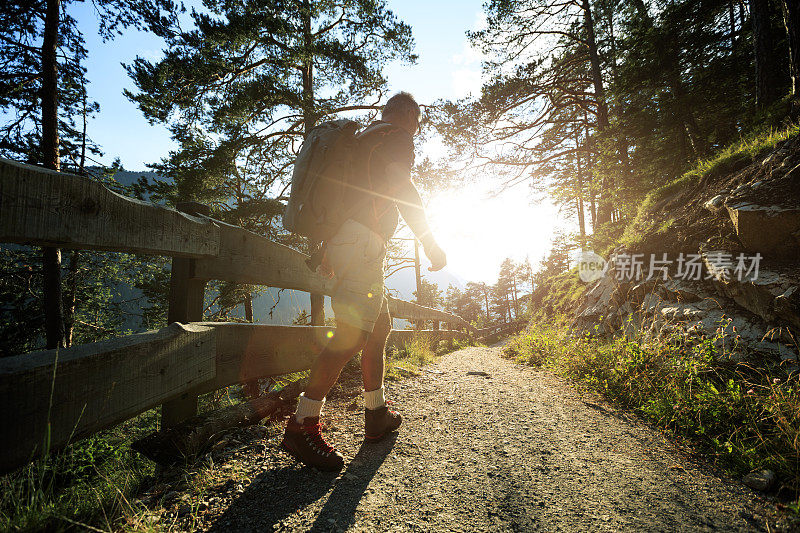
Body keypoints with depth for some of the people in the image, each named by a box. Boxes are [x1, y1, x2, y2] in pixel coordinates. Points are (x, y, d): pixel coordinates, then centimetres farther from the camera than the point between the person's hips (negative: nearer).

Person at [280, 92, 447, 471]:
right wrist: (429, 241, -10)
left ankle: (377, 415, 18)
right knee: (353, 334, -16)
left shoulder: (365, 139, 32)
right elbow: (402, 189, -13)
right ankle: (302, 426, -14)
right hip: (362, 239, -10)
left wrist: (330, 250, 28)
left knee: (380, 324, 14)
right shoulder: (398, 137, 4)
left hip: (340, 239, 11)